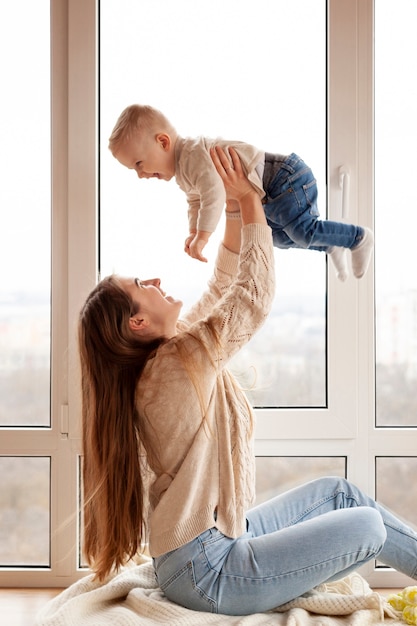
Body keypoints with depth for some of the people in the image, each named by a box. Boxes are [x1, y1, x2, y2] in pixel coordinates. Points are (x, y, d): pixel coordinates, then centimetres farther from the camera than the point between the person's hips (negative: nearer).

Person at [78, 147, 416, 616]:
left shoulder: (165, 355, 5)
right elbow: (256, 295, -17)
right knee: (368, 525, -4)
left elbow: (222, 291, 11)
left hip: (214, 539, 10)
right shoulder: (179, 363, -23)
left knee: (336, 492, 15)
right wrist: (249, 202, -9)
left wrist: (234, 210, 5)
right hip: (209, 572, -10)